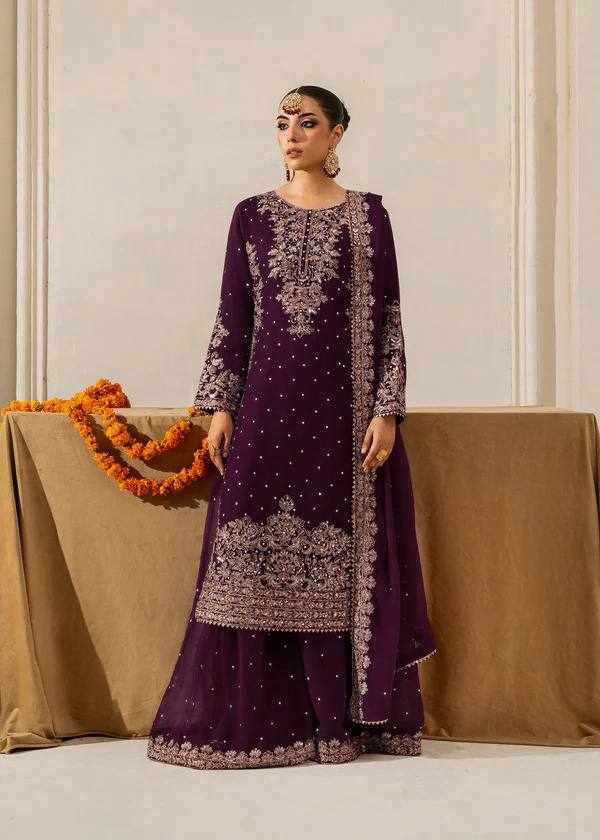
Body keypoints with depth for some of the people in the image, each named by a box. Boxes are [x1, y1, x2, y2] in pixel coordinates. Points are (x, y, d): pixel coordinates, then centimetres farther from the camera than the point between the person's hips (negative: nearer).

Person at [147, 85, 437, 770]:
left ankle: (342, 718, 11)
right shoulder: (252, 214, 10)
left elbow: (388, 317, 2)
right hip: (269, 399, 2)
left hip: (345, 401, -1)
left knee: (344, 556, 0)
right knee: (254, 550, -1)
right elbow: (233, 316, 8)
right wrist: (220, 405, -1)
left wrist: (386, 410, -7)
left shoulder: (368, 213, 6)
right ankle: (254, 715, 10)